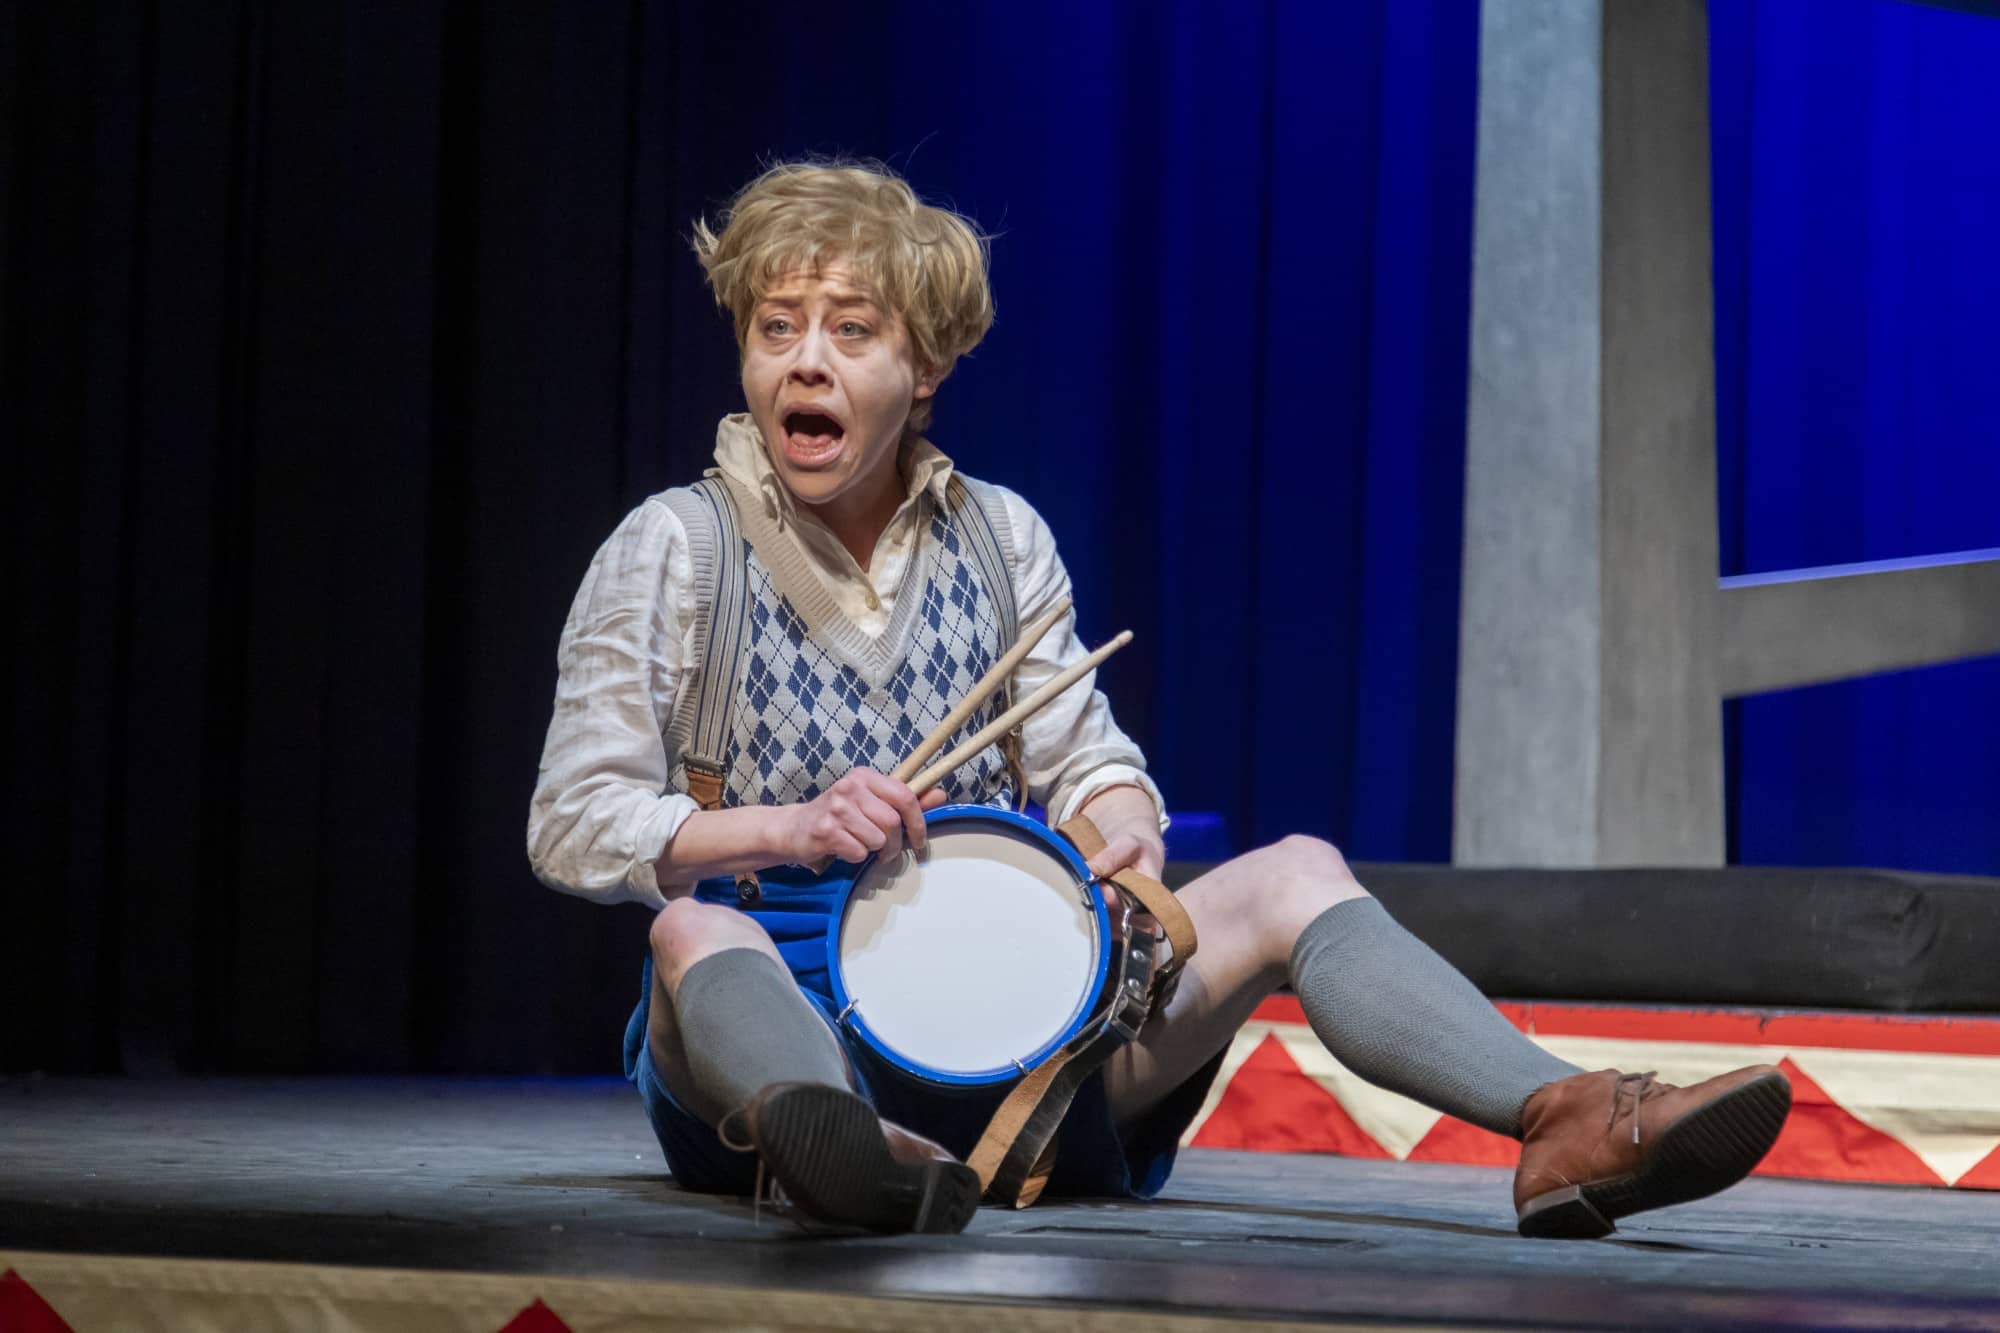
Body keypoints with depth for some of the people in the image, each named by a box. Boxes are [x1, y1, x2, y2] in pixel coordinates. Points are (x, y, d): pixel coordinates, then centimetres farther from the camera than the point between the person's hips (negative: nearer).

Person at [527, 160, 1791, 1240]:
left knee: (1292, 875, -13)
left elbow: (1088, 761, 14)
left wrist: (1125, 834, -11)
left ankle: (1563, 1118, -35)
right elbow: (572, 826, -5)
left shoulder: (999, 538, 10)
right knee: (695, 936, -39)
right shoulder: (676, 549, -1)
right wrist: (792, 828, -20)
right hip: (786, 1022, -4)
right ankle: (836, 1145, -73)